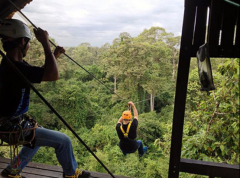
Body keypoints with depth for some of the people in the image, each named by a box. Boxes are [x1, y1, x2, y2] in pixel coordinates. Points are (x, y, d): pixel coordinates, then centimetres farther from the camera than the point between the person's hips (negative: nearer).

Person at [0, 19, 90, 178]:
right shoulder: (16, 68, -28)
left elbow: (42, 72, 18)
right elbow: (53, 75, -32)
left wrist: (55, 56, 9)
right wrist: (45, 43, -25)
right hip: (14, 127, -10)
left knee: (40, 135, 35)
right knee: (64, 141, -1)